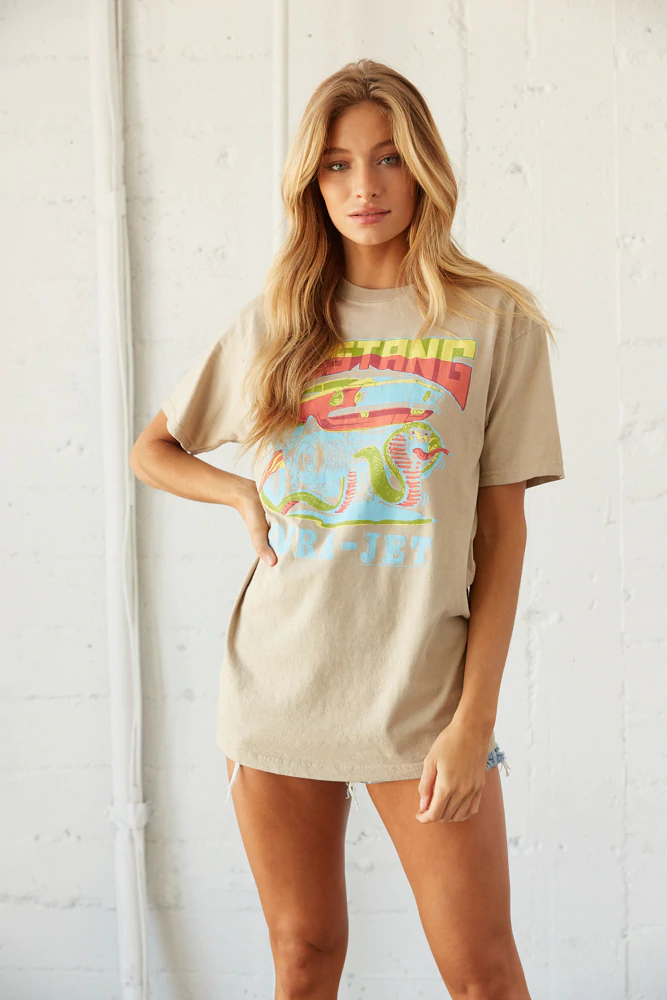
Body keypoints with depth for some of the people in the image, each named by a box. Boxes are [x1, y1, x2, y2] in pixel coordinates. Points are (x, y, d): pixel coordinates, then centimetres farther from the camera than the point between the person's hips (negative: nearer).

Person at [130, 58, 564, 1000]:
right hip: (279, 682, 3)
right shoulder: (273, 322, 7)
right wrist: (245, 493, -3)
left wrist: (475, 717, -9)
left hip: (422, 691, -2)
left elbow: (502, 528, -3)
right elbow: (152, 450, 18)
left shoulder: (494, 321, -1)